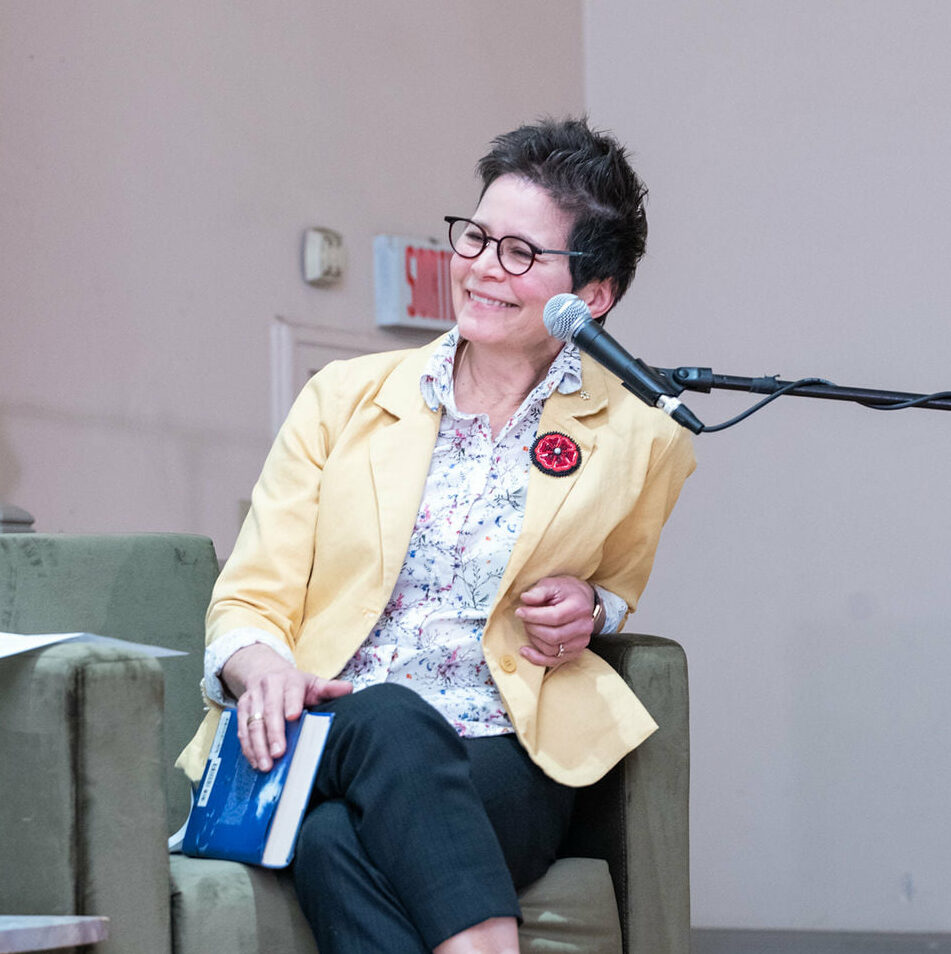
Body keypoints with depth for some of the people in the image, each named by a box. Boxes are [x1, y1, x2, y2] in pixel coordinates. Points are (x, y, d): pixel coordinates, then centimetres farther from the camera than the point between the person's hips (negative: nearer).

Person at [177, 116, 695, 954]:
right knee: (389, 718, -37)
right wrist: (262, 664, -16)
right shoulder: (346, 398, 12)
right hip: (323, 740, 1)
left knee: (339, 840, -35)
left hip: (503, 763, -1)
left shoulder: (638, 439, 9)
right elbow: (247, 602, 9)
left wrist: (589, 611, 3)